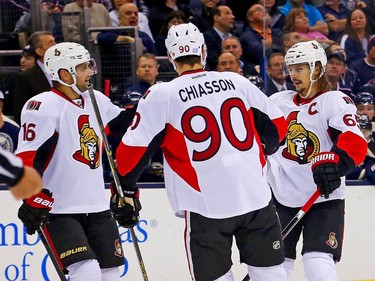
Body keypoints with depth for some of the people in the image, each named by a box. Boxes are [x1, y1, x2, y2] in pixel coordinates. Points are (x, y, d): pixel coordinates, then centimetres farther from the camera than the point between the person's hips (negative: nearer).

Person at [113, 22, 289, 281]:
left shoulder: (161, 95, -4)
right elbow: (277, 125, 15)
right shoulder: (237, 82, 5)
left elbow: (133, 150, -4)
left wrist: (126, 190, 12)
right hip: (256, 198, 3)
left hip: (205, 206, -2)